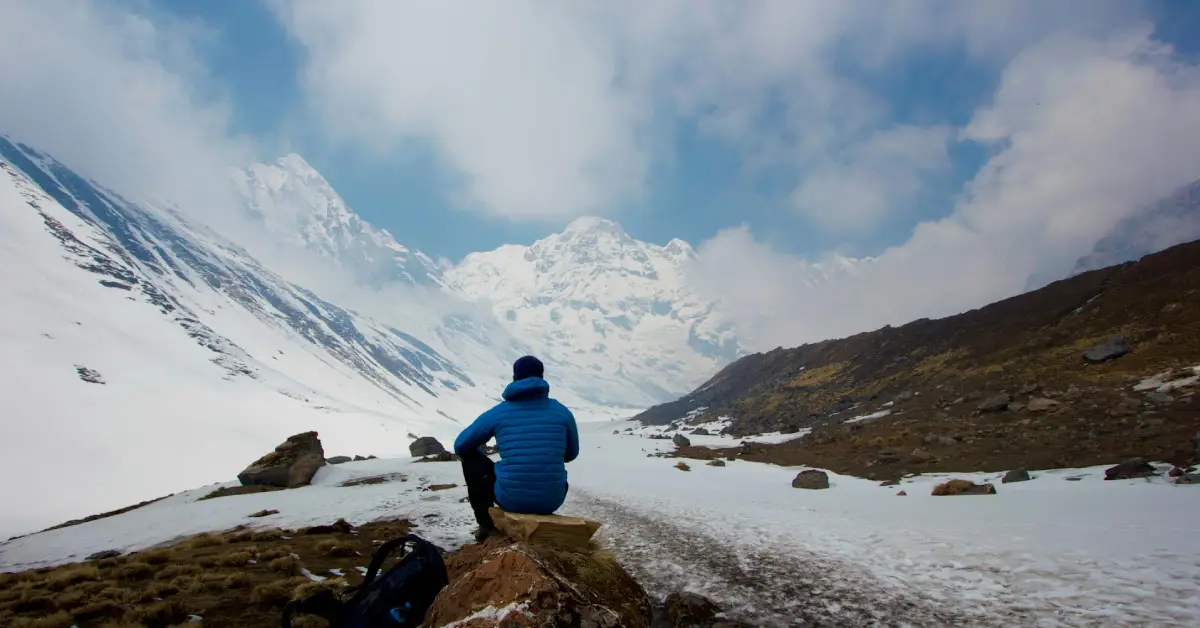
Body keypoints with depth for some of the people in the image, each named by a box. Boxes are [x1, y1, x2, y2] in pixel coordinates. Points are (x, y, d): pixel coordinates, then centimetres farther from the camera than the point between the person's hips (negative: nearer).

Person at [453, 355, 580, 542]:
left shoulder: (497, 412, -2)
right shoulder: (562, 411, 2)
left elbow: (460, 446, 10)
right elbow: (571, 454, 17)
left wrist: (482, 455, 30)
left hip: (511, 499, -2)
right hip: (552, 500, 2)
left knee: (470, 456, 23)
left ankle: (486, 525, 29)